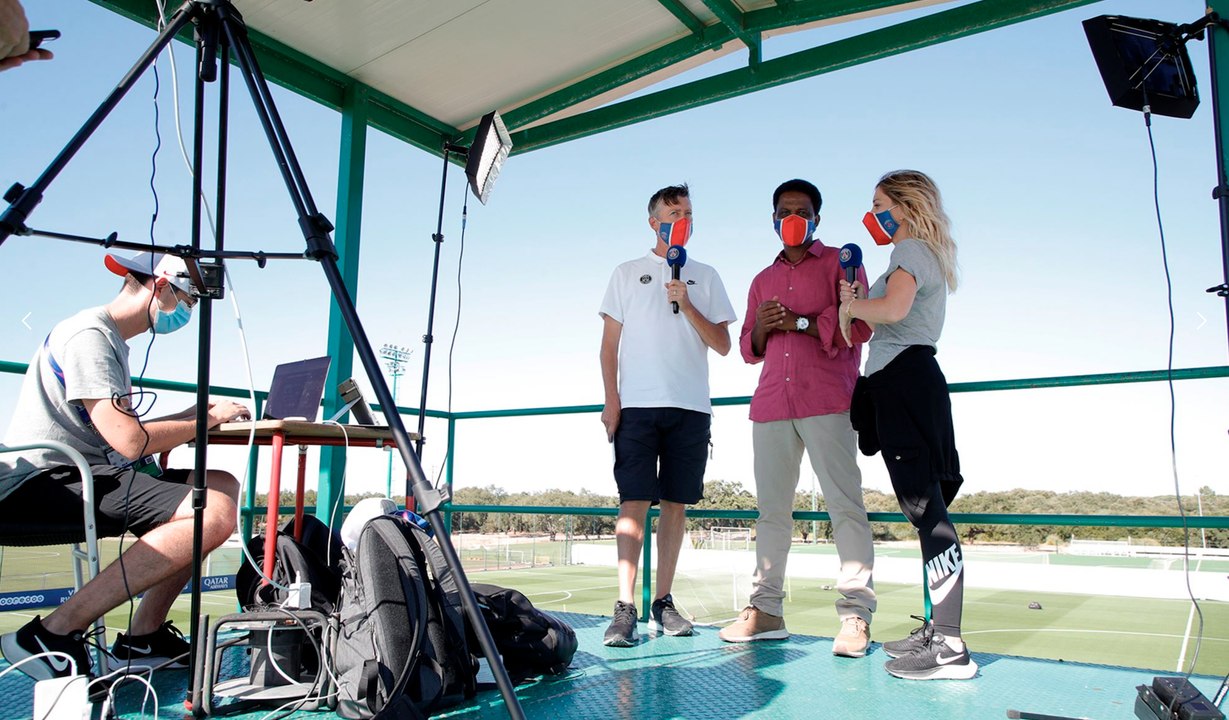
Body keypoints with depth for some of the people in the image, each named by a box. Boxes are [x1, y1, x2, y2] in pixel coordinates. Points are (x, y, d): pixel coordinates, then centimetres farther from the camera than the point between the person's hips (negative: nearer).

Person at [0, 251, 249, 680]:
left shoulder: (110, 339, 21)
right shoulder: (89, 335, -11)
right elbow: (130, 441, -21)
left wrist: (190, 416, 12)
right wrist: (208, 420, -8)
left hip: (79, 475, 11)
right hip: (42, 482, -11)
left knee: (222, 486, 4)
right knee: (214, 513, -27)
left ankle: (144, 636, 2)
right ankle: (54, 633, -19)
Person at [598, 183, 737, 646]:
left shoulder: (705, 277, 16)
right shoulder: (627, 273, 13)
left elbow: (723, 345, 9)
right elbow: (609, 344, 8)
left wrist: (688, 306, -5)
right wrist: (611, 400, -4)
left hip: (690, 406, 2)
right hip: (638, 404, -2)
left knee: (676, 503, 3)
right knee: (634, 501, -8)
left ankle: (663, 601, 12)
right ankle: (625, 607, -8)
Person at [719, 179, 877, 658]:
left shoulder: (839, 262, 11)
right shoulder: (762, 280, 25)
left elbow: (859, 326, -2)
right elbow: (748, 348, 25)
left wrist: (799, 322, -8)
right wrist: (761, 328, 3)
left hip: (827, 401, -5)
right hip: (771, 403, 5)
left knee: (844, 502, -9)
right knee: (771, 507, 2)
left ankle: (856, 614, -7)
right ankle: (766, 610, 6)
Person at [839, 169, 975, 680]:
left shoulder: (910, 249, -4)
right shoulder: (924, 255, 27)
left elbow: (893, 309, -24)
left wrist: (854, 305, -7)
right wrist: (856, 304, 12)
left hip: (904, 378, -11)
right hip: (906, 379, 11)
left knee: (924, 505, -14)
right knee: (924, 504, 9)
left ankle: (949, 647, -13)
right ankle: (937, 629, 16)